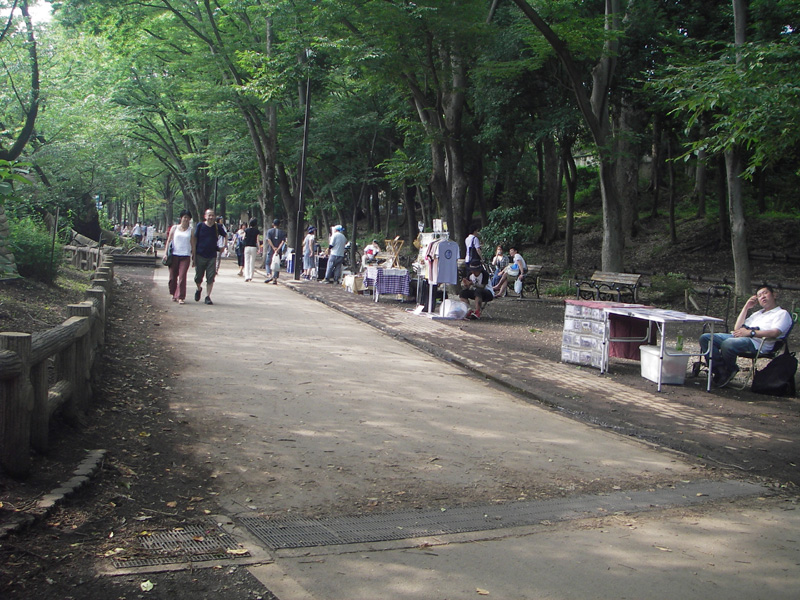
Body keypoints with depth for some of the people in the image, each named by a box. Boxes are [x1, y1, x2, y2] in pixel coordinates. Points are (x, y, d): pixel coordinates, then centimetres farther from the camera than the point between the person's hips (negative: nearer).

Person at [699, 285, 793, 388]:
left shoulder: (782, 313, 11)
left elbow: (775, 333, -9)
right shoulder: (757, 313, 36)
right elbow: (737, 328, 26)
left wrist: (750, 332, -17)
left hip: (756, 342, -8)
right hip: (738, 337, 8)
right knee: (705, 338, -12)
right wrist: (746, 307, 23)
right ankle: (721, 370, -18)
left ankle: (730, 371, -10)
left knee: (728, 344, -38)